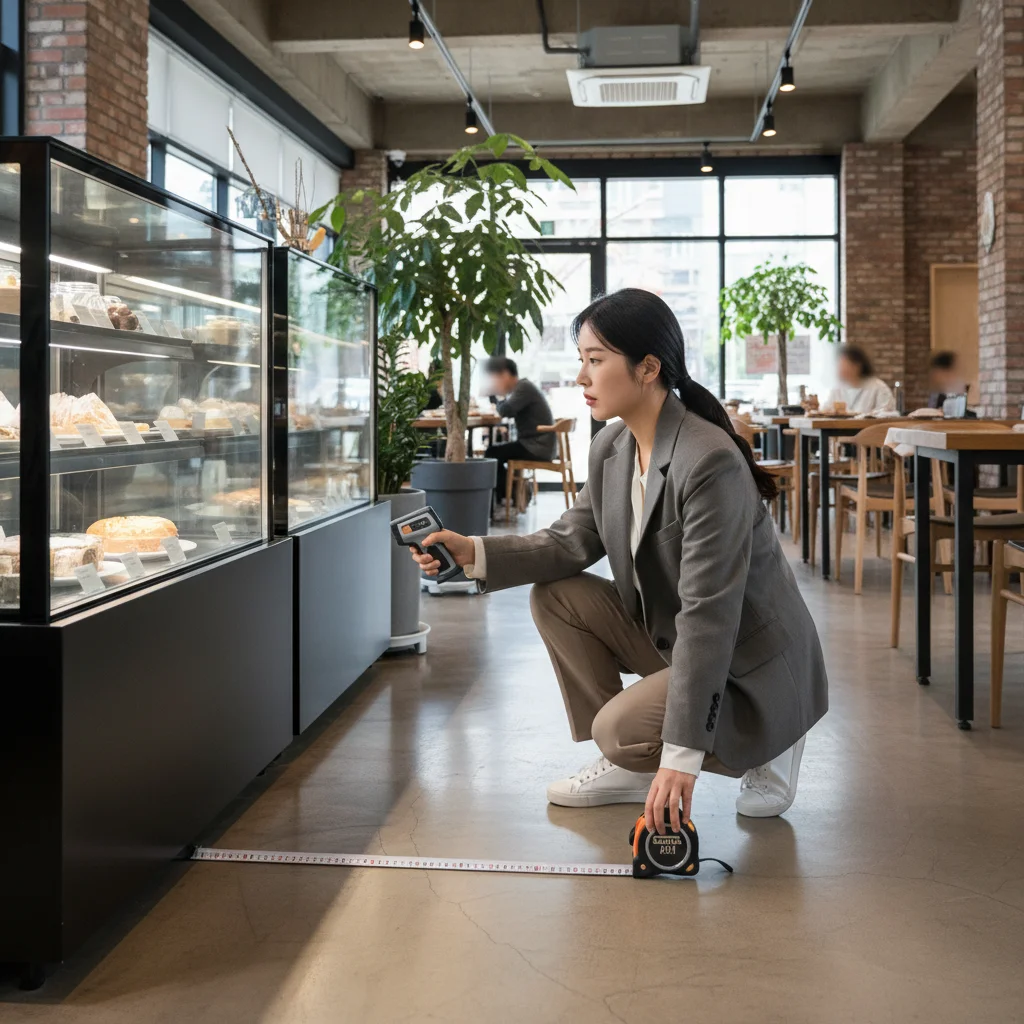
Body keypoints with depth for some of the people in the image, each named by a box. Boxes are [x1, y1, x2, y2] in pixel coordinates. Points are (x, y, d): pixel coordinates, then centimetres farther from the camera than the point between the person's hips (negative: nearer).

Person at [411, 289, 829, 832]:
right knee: (554, 596, -1)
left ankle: (767, 746, 3)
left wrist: (681, 753, -33)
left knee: (621, 729, -23)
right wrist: (474, 553, -14)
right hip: (668, 633, 8)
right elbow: (572, 540, 3)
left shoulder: (710, 462, -30)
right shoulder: (610, 447, -3)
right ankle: (627, 767, 8)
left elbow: (708, 615, -32)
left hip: (752, 668, -8)